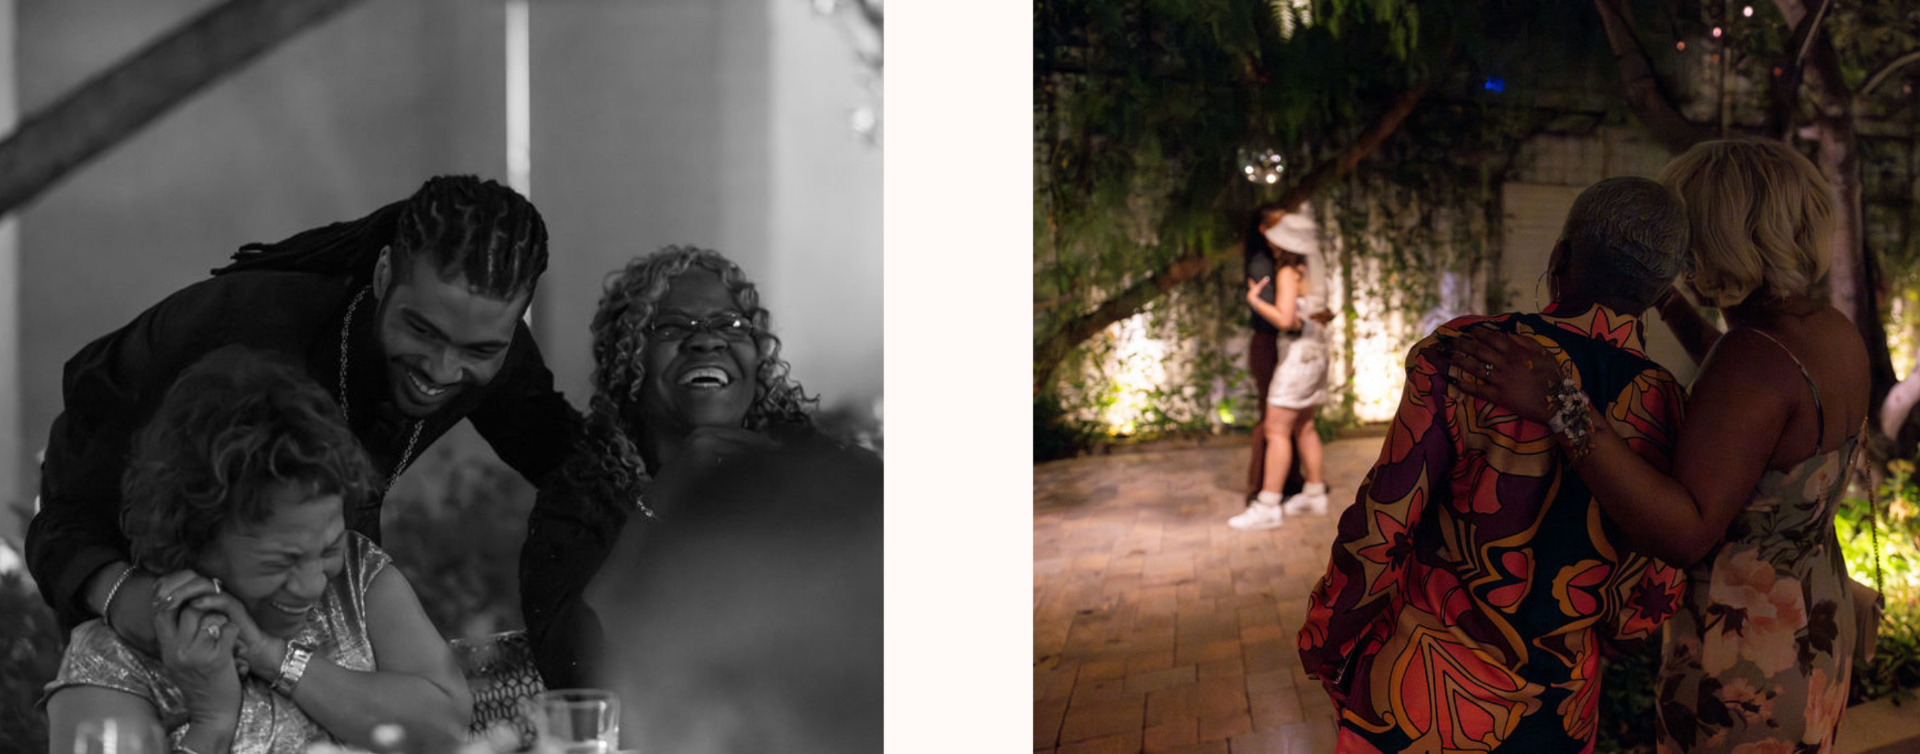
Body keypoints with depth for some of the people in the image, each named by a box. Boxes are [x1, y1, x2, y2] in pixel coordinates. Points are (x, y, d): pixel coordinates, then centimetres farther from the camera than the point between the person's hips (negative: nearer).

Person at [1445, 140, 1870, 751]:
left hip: (1742, 644, -9)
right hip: (1817, 619, 9)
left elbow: (1684, 534, -35)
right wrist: (1679, 317, 23)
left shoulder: (1753, 358, -28)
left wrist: (1563, 408, -40)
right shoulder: (1837, 335, 1)